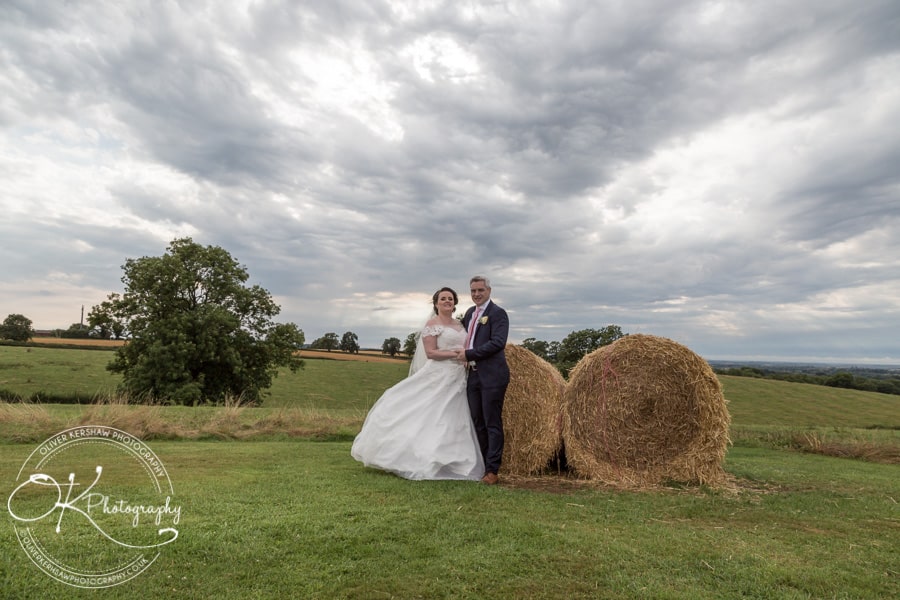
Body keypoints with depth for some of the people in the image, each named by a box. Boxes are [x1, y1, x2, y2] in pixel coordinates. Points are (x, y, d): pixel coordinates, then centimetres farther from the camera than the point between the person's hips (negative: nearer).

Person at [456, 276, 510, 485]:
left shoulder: (498, 313, -8)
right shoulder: (470, 313, 16)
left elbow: (498, 343, -18)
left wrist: (469, 354, -16)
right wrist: (462, 355, 5)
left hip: (492, 376, -7)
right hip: (473, 375, 8)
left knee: (492, 423, -1)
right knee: (477, 423, 12)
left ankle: (492, 471, 6)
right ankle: (480, 465, 23)